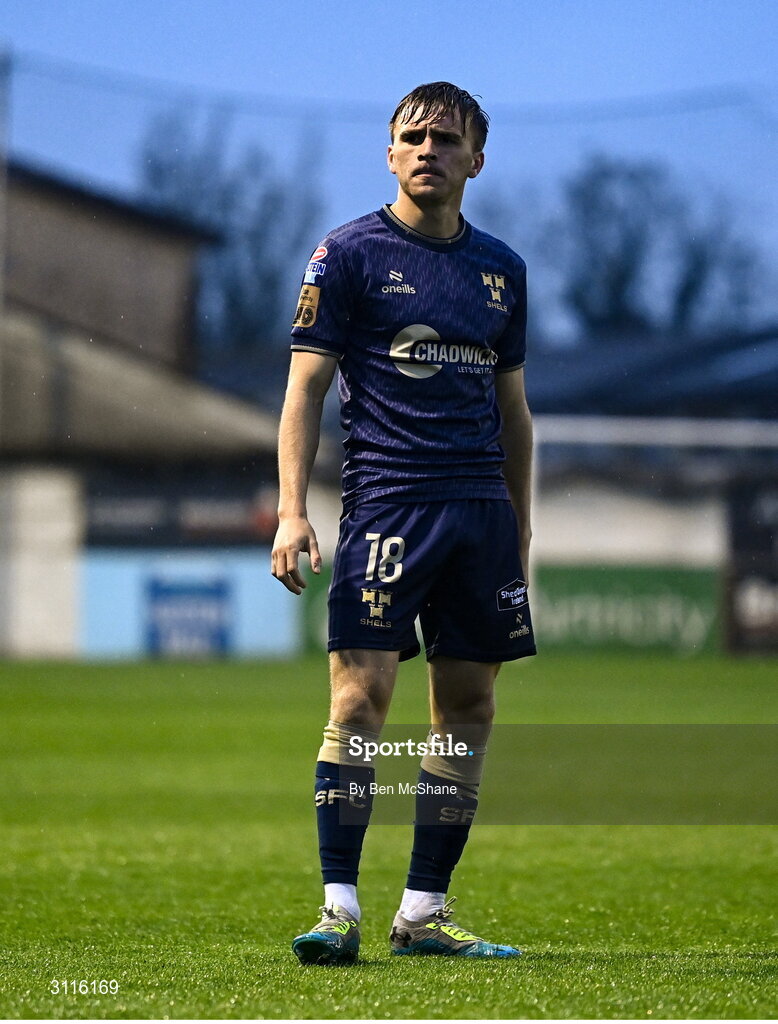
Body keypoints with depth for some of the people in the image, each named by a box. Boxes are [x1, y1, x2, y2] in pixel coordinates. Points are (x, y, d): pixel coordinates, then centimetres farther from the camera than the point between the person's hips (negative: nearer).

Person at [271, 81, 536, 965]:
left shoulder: (500, 268, 15)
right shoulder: (350, 254, 1)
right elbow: (306, 388, -2)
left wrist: (520, 532, 19)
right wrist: (291, 512, -12)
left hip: (482, 508, 5)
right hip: (385, 500, -5)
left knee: (467, 706, 5)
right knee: (362, 696, -13)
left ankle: (424, 912, 11)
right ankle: (339, 908, -11)